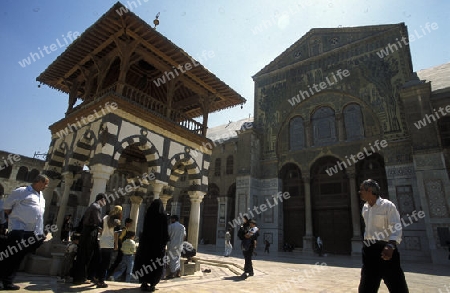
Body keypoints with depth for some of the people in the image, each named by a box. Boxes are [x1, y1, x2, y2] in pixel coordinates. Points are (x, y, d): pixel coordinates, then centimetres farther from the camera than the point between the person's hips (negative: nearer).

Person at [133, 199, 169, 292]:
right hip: (159, 243, -2)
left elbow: (144, 229, 4)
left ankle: (144, 283, 16)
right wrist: (165, 242, 2)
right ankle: (152, 284, 7)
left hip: (147, 242, 3)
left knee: (145, 262, 13)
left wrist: (142, 241, 11)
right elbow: (165, 232, -8)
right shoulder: (163, 216, -8)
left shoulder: (148, 215, -1)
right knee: (157, 264, 7)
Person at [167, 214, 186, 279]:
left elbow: (168, 235, -10)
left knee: (173, 259, 2)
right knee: (177, 258, 15)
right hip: (180, 245, 6)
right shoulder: (182, 226, 8)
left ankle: (172, 273, 5)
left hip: (172, 245, -5)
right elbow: (184, 236, 10)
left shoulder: (171, 226, -9)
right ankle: (178, 273, 16)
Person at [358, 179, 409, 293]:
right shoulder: (365, 208, 10)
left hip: (384, 248, -7)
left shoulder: (388, 205, -12)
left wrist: (390, 246, -33)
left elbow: (396, 229, -19)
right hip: (369, 249, 7)